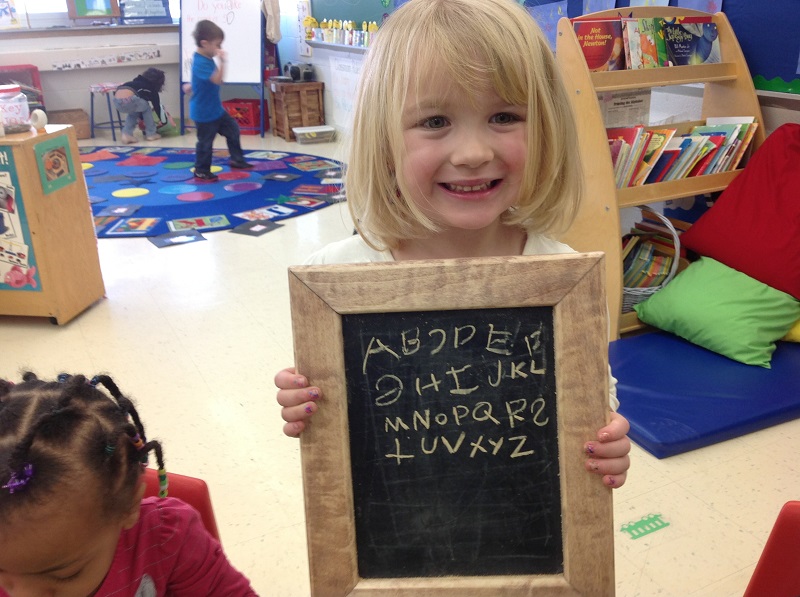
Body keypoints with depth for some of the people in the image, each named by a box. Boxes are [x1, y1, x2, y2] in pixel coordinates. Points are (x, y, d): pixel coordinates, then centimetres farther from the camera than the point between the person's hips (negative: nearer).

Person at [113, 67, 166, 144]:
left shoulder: (138, 82, 38)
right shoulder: (151, 88, 19)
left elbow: (139, 105, 46)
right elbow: (157, 106, 25)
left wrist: (142, 119, 56)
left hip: (117, 100, 6)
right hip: (128, 99, -6)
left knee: (133, 112, 33)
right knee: (147, 108, 23)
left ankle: (126, 134, 17)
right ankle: (151, 134, 24)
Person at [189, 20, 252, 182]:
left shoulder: (207, 59, 6)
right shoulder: (200, 63, -26)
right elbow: (217, 80, -37)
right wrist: (222, 62, -40)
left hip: (216, 108, 10)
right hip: (204, 112, -10)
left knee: (233, 130, 15)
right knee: (205, 141, 2)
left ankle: (237, 159, 27)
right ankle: (201, 171, 17)